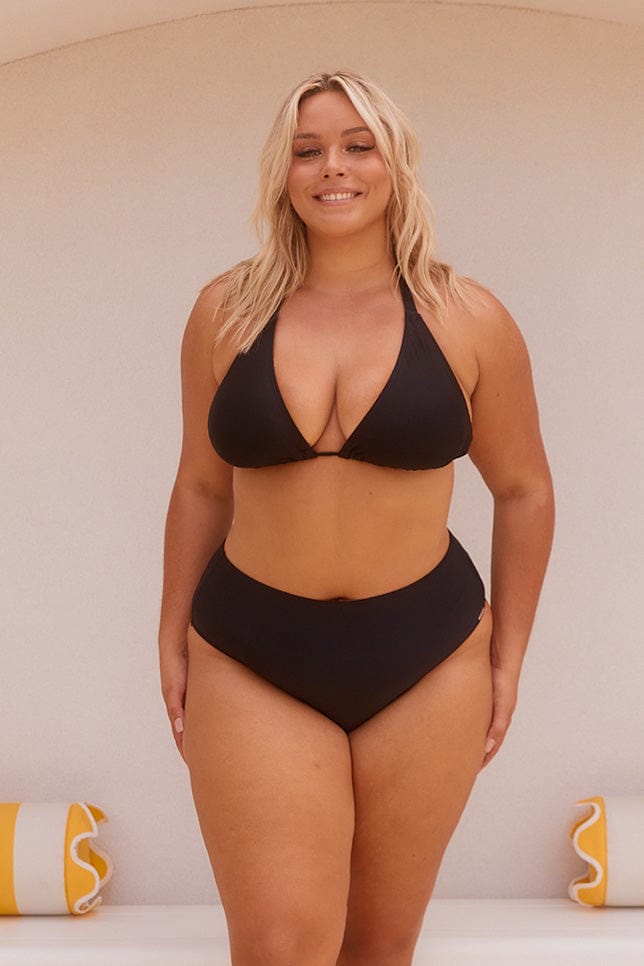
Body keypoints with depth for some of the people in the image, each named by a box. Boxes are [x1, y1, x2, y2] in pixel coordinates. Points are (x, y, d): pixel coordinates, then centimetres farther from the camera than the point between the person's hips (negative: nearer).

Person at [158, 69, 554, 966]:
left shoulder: (468, 319, -2)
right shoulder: (226, 311, 1)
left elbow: (524, 492, 7)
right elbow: (201, 487, 9)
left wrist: (508, 656, 6)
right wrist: (173, 637, 9)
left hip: (426, 663, 0)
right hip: (250, 666, 0)